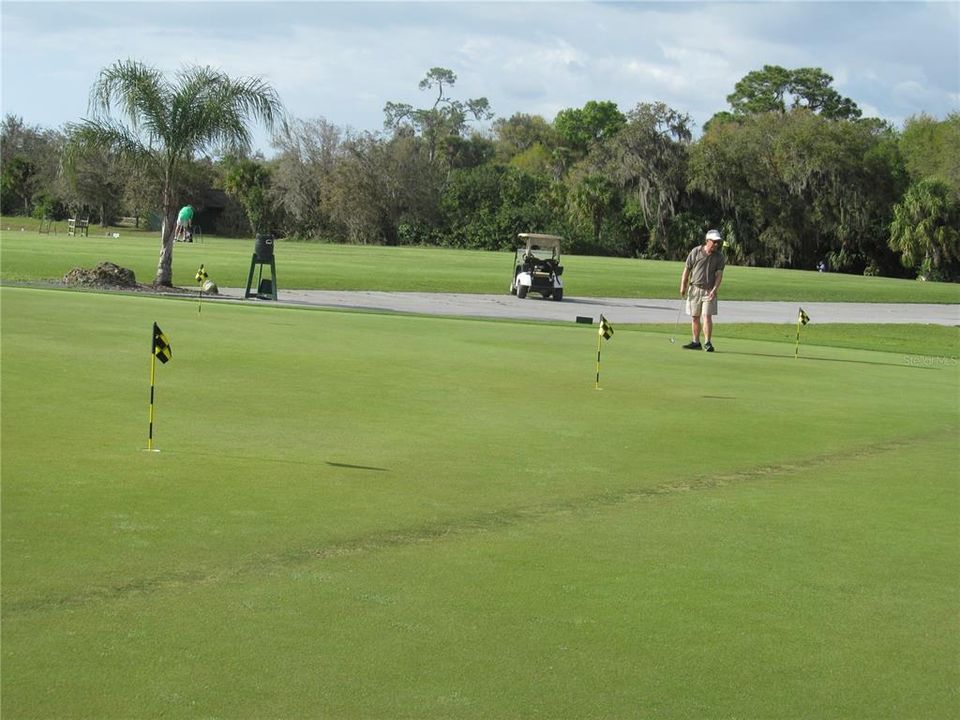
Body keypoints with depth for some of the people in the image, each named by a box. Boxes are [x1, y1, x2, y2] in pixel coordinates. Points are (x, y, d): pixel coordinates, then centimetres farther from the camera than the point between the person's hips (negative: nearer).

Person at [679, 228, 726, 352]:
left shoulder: (719, 256, -3)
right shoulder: (695, 252, -4)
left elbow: (719, 274, -7)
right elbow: (687, 269, 2)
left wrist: (715, 289, -20)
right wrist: (683, 286, -1)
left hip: (709, 291, -1)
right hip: (694, 289, 1)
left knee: (707, 316, -11)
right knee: (694, 317, 7)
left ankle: (708, 343, -8)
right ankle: (696, 342, 16)